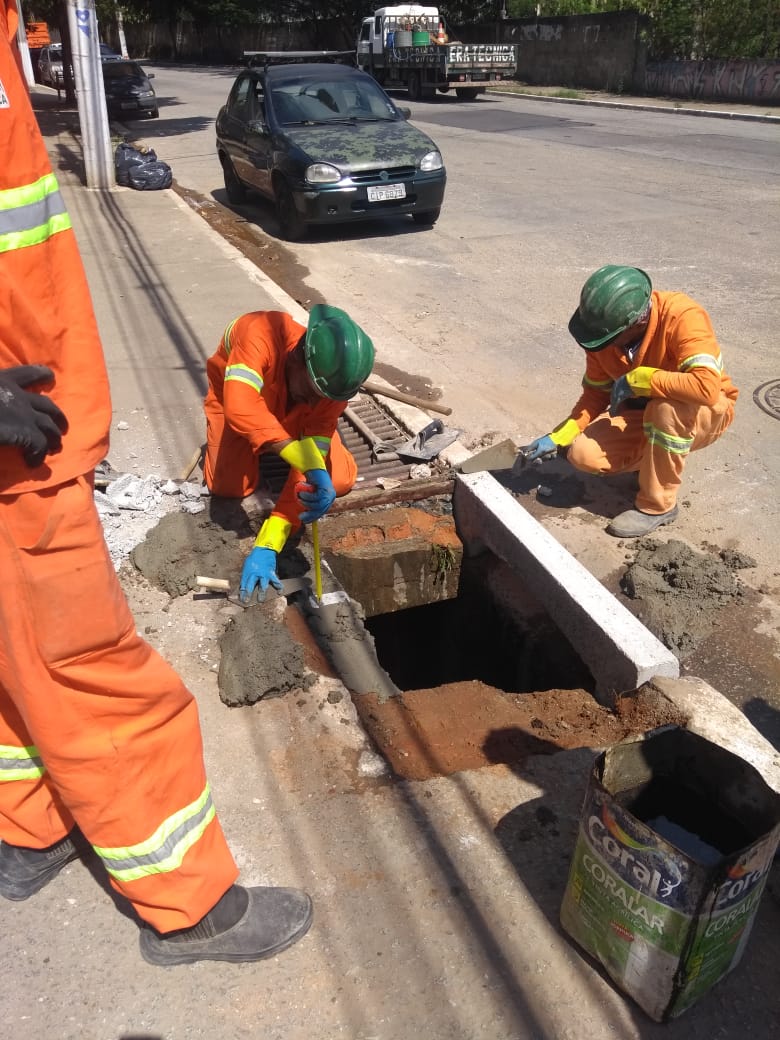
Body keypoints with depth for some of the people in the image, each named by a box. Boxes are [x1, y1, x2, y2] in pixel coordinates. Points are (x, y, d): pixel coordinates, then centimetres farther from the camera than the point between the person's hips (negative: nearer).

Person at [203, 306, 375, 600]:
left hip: (295, 414, 2)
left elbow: (304, 473, -34)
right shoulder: (260, 334, -43)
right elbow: (240, 411, -58)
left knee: (340, 480, -15)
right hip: (239, 397, -1)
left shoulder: (332, 382, -33)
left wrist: (267, 546, -42)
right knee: (229, 485, -19)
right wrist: (311, 465, -63)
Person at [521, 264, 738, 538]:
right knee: (583, 454, -18)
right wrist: (557, 438, -13)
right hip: (644, 414, 5)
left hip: (706, 413, -5)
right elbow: (596, 394, -3)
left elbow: (707, 386, -45)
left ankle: (658, 504, -16)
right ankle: (658, 461, 12)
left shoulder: (682, 318, -32)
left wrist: (637, 379, -36)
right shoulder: (605, 331, -15)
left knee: (666, 408, -39)